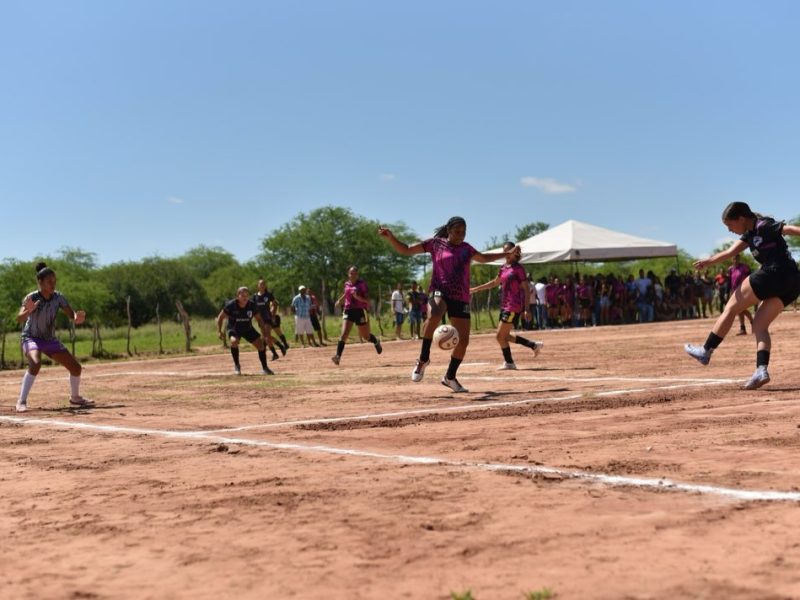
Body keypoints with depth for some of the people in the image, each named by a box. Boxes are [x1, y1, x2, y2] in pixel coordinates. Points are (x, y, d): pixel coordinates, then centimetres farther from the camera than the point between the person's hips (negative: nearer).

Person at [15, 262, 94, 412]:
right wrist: (28, 311, -57)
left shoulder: (58, 297, -10)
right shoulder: (31, 298, -21)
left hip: (50, 340, 5)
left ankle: (75, 398, 27)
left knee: (76, 368, 2)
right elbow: (19, 319, -35)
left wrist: (77, 318, -36)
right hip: (31, 338, -5)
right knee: (35, 363, -35)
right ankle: (21, 402, -28)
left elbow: (71, 314, -11)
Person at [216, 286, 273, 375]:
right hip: (234, 329, -3)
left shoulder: (252, 305, -17)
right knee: (234, 341, -33)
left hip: (248, 329, 3)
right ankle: (236, 365, -13)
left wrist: (264, 332, -13)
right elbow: (220, 317, -13)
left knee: (261, 344, -8)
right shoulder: (230, 305, -24)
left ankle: (264, 368, 11)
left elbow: (259, 319, -3)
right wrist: (219, 332, -23)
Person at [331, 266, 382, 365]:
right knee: (344, 334, -16)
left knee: (365, 336, 13)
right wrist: (340, 299, 17)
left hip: (360, 311, -3)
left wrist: (358, 297, -28)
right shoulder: (347, 284, 6)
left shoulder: (362, 283, -8)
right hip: (348, 311, 3)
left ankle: (376, 342, 46)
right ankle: (338, 356, -22)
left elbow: (367, 299, -12)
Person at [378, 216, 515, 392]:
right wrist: (390, 237, -12)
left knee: (463, 341, 1)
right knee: (434, 316, -39)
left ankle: (450, 377, 23)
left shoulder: (466, 248, 15)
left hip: (461, 298, 5)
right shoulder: (436, 243, 3)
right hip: (440, 292, -5)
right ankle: (423, 359, -24)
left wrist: (507, 254, 36)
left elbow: (483, 258, 36)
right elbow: (405, 250, 3)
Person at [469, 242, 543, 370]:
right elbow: (495, 282, 28)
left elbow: (526, 288, -12)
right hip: (505, 306, 9)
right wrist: (475, 289, 29)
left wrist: (527, 309, -19)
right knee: (504, 335, 15)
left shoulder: (518, 268, -9)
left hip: (514, 307, -9)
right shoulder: (503, 268, 12)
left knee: (500, 336, -6)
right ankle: (534, 345, 22)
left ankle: (509, 363, 8)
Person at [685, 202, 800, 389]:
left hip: (773, 274, -9)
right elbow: (731, 252, 15)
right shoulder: (751, 233, 21)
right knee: (760, 325, 8)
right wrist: (708, 261, 1)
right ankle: (762, 370, -10)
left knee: (731, 308, 4)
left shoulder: (763, 225, -6)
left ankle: (705, 351, 11)